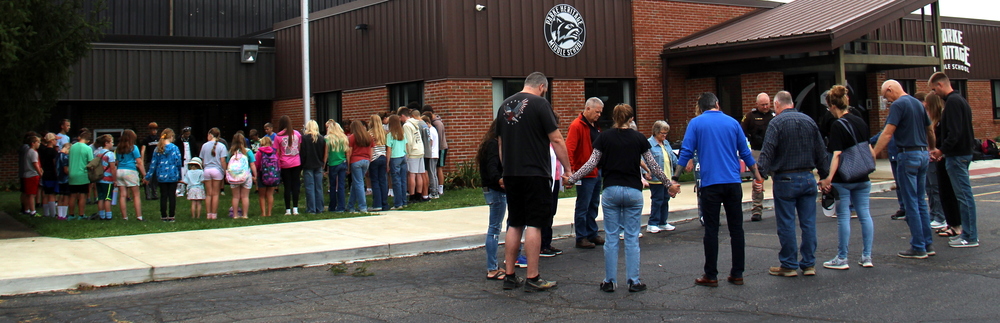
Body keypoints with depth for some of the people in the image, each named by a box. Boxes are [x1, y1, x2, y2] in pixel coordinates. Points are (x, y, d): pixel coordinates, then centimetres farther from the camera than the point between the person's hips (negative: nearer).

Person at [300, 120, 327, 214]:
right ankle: (319, 209, 11)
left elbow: (302, 153, -9)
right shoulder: (321, 139, 2)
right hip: (318, 166, 4)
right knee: (319, 188, 8)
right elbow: (324, 154, 7)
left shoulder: (304, 138, -10)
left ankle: (311, 209, 0)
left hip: (308, 166, -4)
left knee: (310, 188, 0)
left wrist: (301, 166, -3)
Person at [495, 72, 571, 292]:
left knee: (514, 225, 12)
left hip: (510, 175, 7)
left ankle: (510, 276, 15)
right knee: (534, 224, -3)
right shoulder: (539, 103, -7)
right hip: (534, 174, -6)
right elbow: (556, 140, -8)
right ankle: (533, 279, -1)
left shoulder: (505, 105, 13)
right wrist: (567, 169, 0)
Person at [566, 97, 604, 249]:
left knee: (593, 206, 15)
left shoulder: (594, 127, 15)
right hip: (585, 175, -9)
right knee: (582, 207, -2)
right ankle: (581, 238, 5)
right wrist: (570, 170, -28)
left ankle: (592, 234, 24)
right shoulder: (576, 126, -14)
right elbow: (569, 149, -21)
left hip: (596, 173, 9)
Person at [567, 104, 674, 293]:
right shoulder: (639, 138, 2)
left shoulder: (604, 137, 1)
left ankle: (609, 281, 8)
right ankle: (633, 281, 7)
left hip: (610, 191, 0)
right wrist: (669, 184, 19)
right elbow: (653, 166, 7)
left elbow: (592, 163, -2)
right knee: (632, 238, 6)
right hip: (633, 192, 0)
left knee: (611, 237, 5)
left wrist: (572, 179, 8)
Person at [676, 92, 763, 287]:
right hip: (733, 183, 2)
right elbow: (745, 153, 11)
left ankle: (711, 276, 5)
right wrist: (757, 177, 20)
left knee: (711, 231, 1)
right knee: (736, 229, 8)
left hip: (710, 183, -2)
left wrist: (675, 178, 1)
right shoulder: (732, 123, 9)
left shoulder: (696, 123, 2)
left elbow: (686, 152, -4)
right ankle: (737, 274, 11)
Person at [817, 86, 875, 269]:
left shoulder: (838, 126, -13)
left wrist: (829, 178, -23)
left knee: (843, 217, -1)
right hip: (862, 178, 7)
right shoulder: (861, 122, 8)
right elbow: (868, 149, 17)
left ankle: (842, 259, 6)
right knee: (864, 214, 8)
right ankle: (867, 257, 11)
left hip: (843, 179, -7)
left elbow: (837, 155, -20)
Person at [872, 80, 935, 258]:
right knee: (921, 201, 14)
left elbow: (887, 133, -19)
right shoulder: (918, 103, 13)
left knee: (911, 203, -3)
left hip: (908, 155, -8)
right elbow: (930, 131, 21)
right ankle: (928, 244, 16)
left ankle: (918, 248, 0)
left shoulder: (898, 105, -11)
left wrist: (873, 154, -20)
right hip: (923, 154, 8)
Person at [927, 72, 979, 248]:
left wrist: (942, 150, -15)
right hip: (964, 152, 10)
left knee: (964, 195, -6)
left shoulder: (952, 101, -16)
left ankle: (970, 237, -2)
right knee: (964, 194, 13)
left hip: (957, 155, -10)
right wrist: (944, 151, 16)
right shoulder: (960, 99, 17)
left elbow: (954, 132, -24)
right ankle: (969, 233, 19)